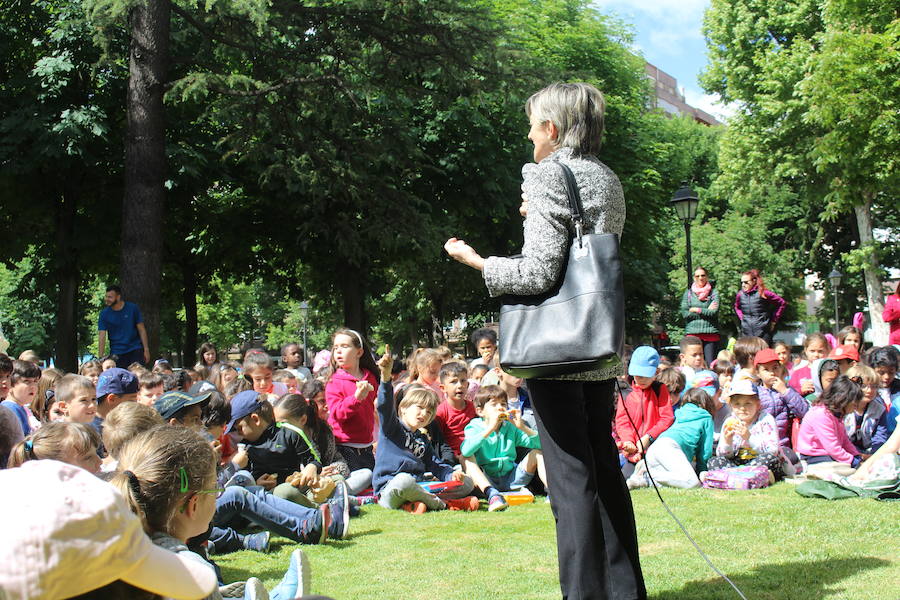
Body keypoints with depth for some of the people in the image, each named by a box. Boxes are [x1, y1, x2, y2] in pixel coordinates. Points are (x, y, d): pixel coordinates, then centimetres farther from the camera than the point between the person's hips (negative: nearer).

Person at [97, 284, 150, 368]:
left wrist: (146, 350, -4)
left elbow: (141, 330, 2)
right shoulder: (104, 314, -1)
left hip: (135, 350, -1)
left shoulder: (132, 308, -2)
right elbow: (102, 337, -5)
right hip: (117, 353, 1)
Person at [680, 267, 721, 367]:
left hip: (711, 333, -1)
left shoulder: (714, 292, 7)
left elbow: (714, 312, -6)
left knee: (711, 364, -5)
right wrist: (706, 310, -4)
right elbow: (684, 313, -1)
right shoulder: (688, 293, 11)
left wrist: (696, 310, -3)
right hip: (693, 333, 1)